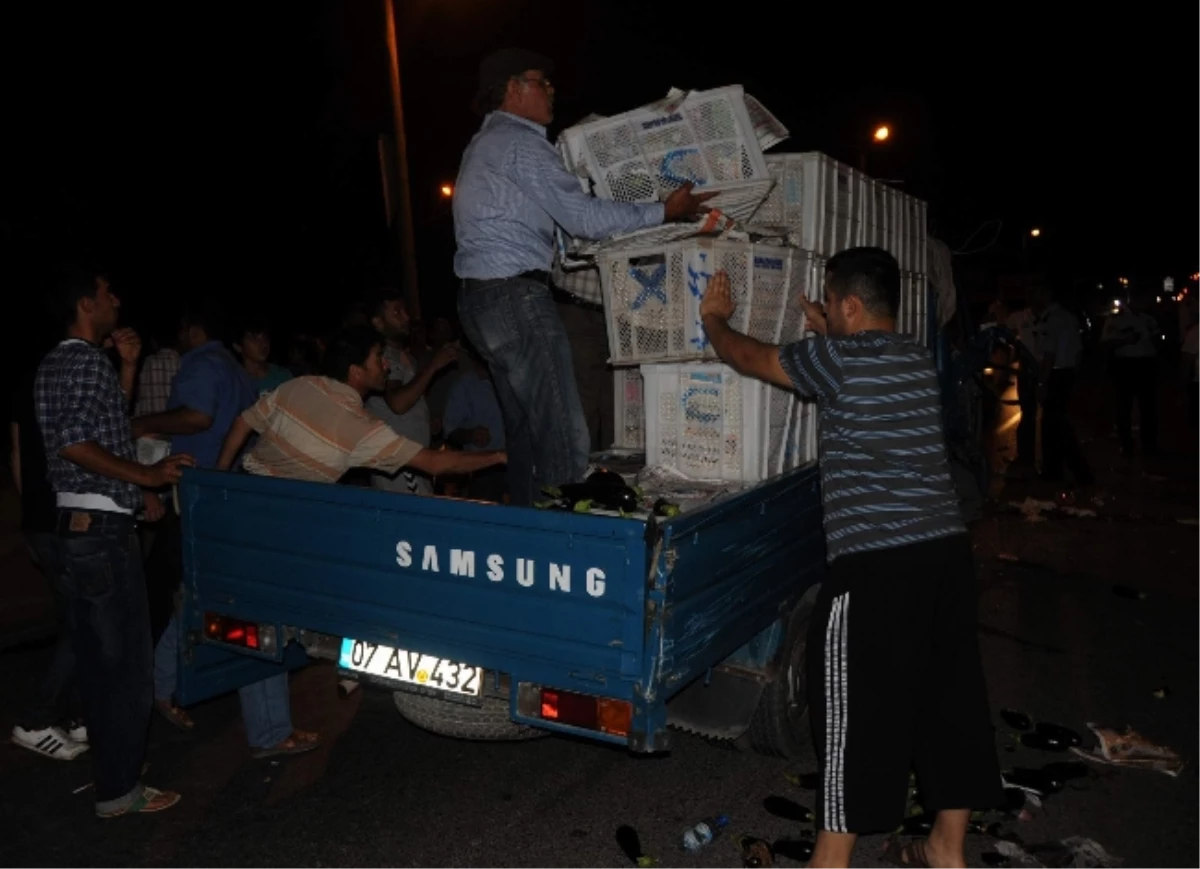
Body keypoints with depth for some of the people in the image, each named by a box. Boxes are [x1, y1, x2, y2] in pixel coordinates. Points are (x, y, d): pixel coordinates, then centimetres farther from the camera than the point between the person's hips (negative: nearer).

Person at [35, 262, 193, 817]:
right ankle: (118, 791, 6)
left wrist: (127, 366, 18)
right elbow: (75, 444, -23)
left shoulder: (57, 363, 18)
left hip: (80, 526, 11)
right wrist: (147, 476, -18)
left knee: (99, 656, 18)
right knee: (124, 658, -3)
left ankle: (111, 768, 30)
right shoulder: (85, 361, -14)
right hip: (100, 527, -11)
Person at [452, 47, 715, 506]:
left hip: (484, 296, 10)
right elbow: (581, 217, -14)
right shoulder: (519, 141, -9)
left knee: (525, 431, 12)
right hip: (516, 296, -10)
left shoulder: (486, 143, 22)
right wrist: (663, 211, -7)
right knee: (565, 437, -10)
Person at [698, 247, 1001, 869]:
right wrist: (829, 334, 37)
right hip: (946, 550, 8)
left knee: (855, 711, 3)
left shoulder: (838, 360, -9)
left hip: (875, 564, -8)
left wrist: (713, 320, 23)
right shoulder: (916, 360, 12)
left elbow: (749, 358, 5)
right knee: (948, 697, 16)